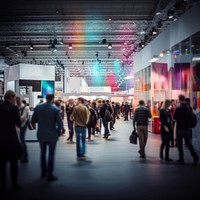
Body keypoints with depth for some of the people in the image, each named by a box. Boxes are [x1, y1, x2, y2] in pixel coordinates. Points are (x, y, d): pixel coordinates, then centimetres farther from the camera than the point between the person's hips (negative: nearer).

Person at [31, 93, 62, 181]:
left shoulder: (38, 107, -3)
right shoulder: (55, 109, -13)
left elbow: (33, 121, 0)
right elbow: (59, 123, -15)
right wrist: (58, 132, 2)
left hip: (41, 134, 3)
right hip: (52, 135, -3)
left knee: (43, 153, 19)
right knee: (51, 154, 6)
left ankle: (43, 172, 30)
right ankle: (50, 175, 8)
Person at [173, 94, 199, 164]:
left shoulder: (178, 108, -15)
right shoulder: (189, 108, 2)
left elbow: (174, 118, -8)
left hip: (180, 128, -5)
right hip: (187, 128, 5)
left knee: (179, 144, 6)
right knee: (188, 143, 15)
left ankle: (181, 158, 11)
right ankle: (195, 156, 6)